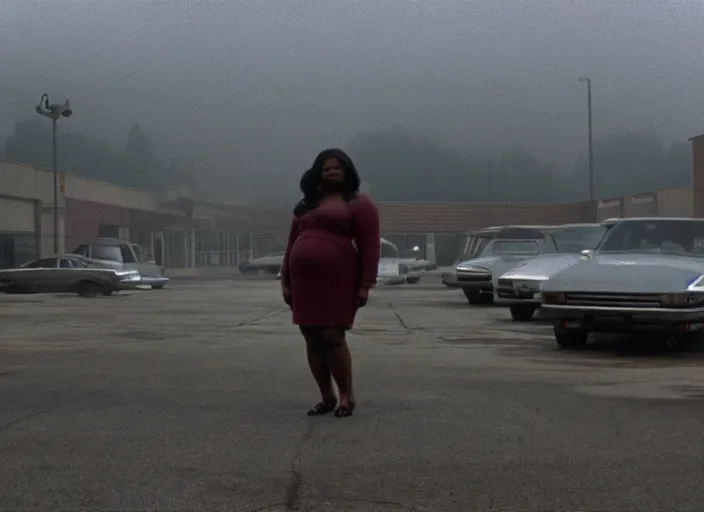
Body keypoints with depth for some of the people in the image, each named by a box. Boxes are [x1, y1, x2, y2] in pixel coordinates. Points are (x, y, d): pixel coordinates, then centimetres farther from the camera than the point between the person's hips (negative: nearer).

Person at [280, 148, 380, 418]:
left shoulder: (358, 203, 2)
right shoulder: (305, 205, 20)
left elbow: (370, 245, -6)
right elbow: (292, 245, 20)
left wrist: (366, 284, -13)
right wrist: (285, 281, 13)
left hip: (338, 281, -6)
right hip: (304, 282, 6)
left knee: (333, 337, -11)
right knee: (312, 340, 5)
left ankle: (347, 396, 3)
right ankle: (326, 397, 15)